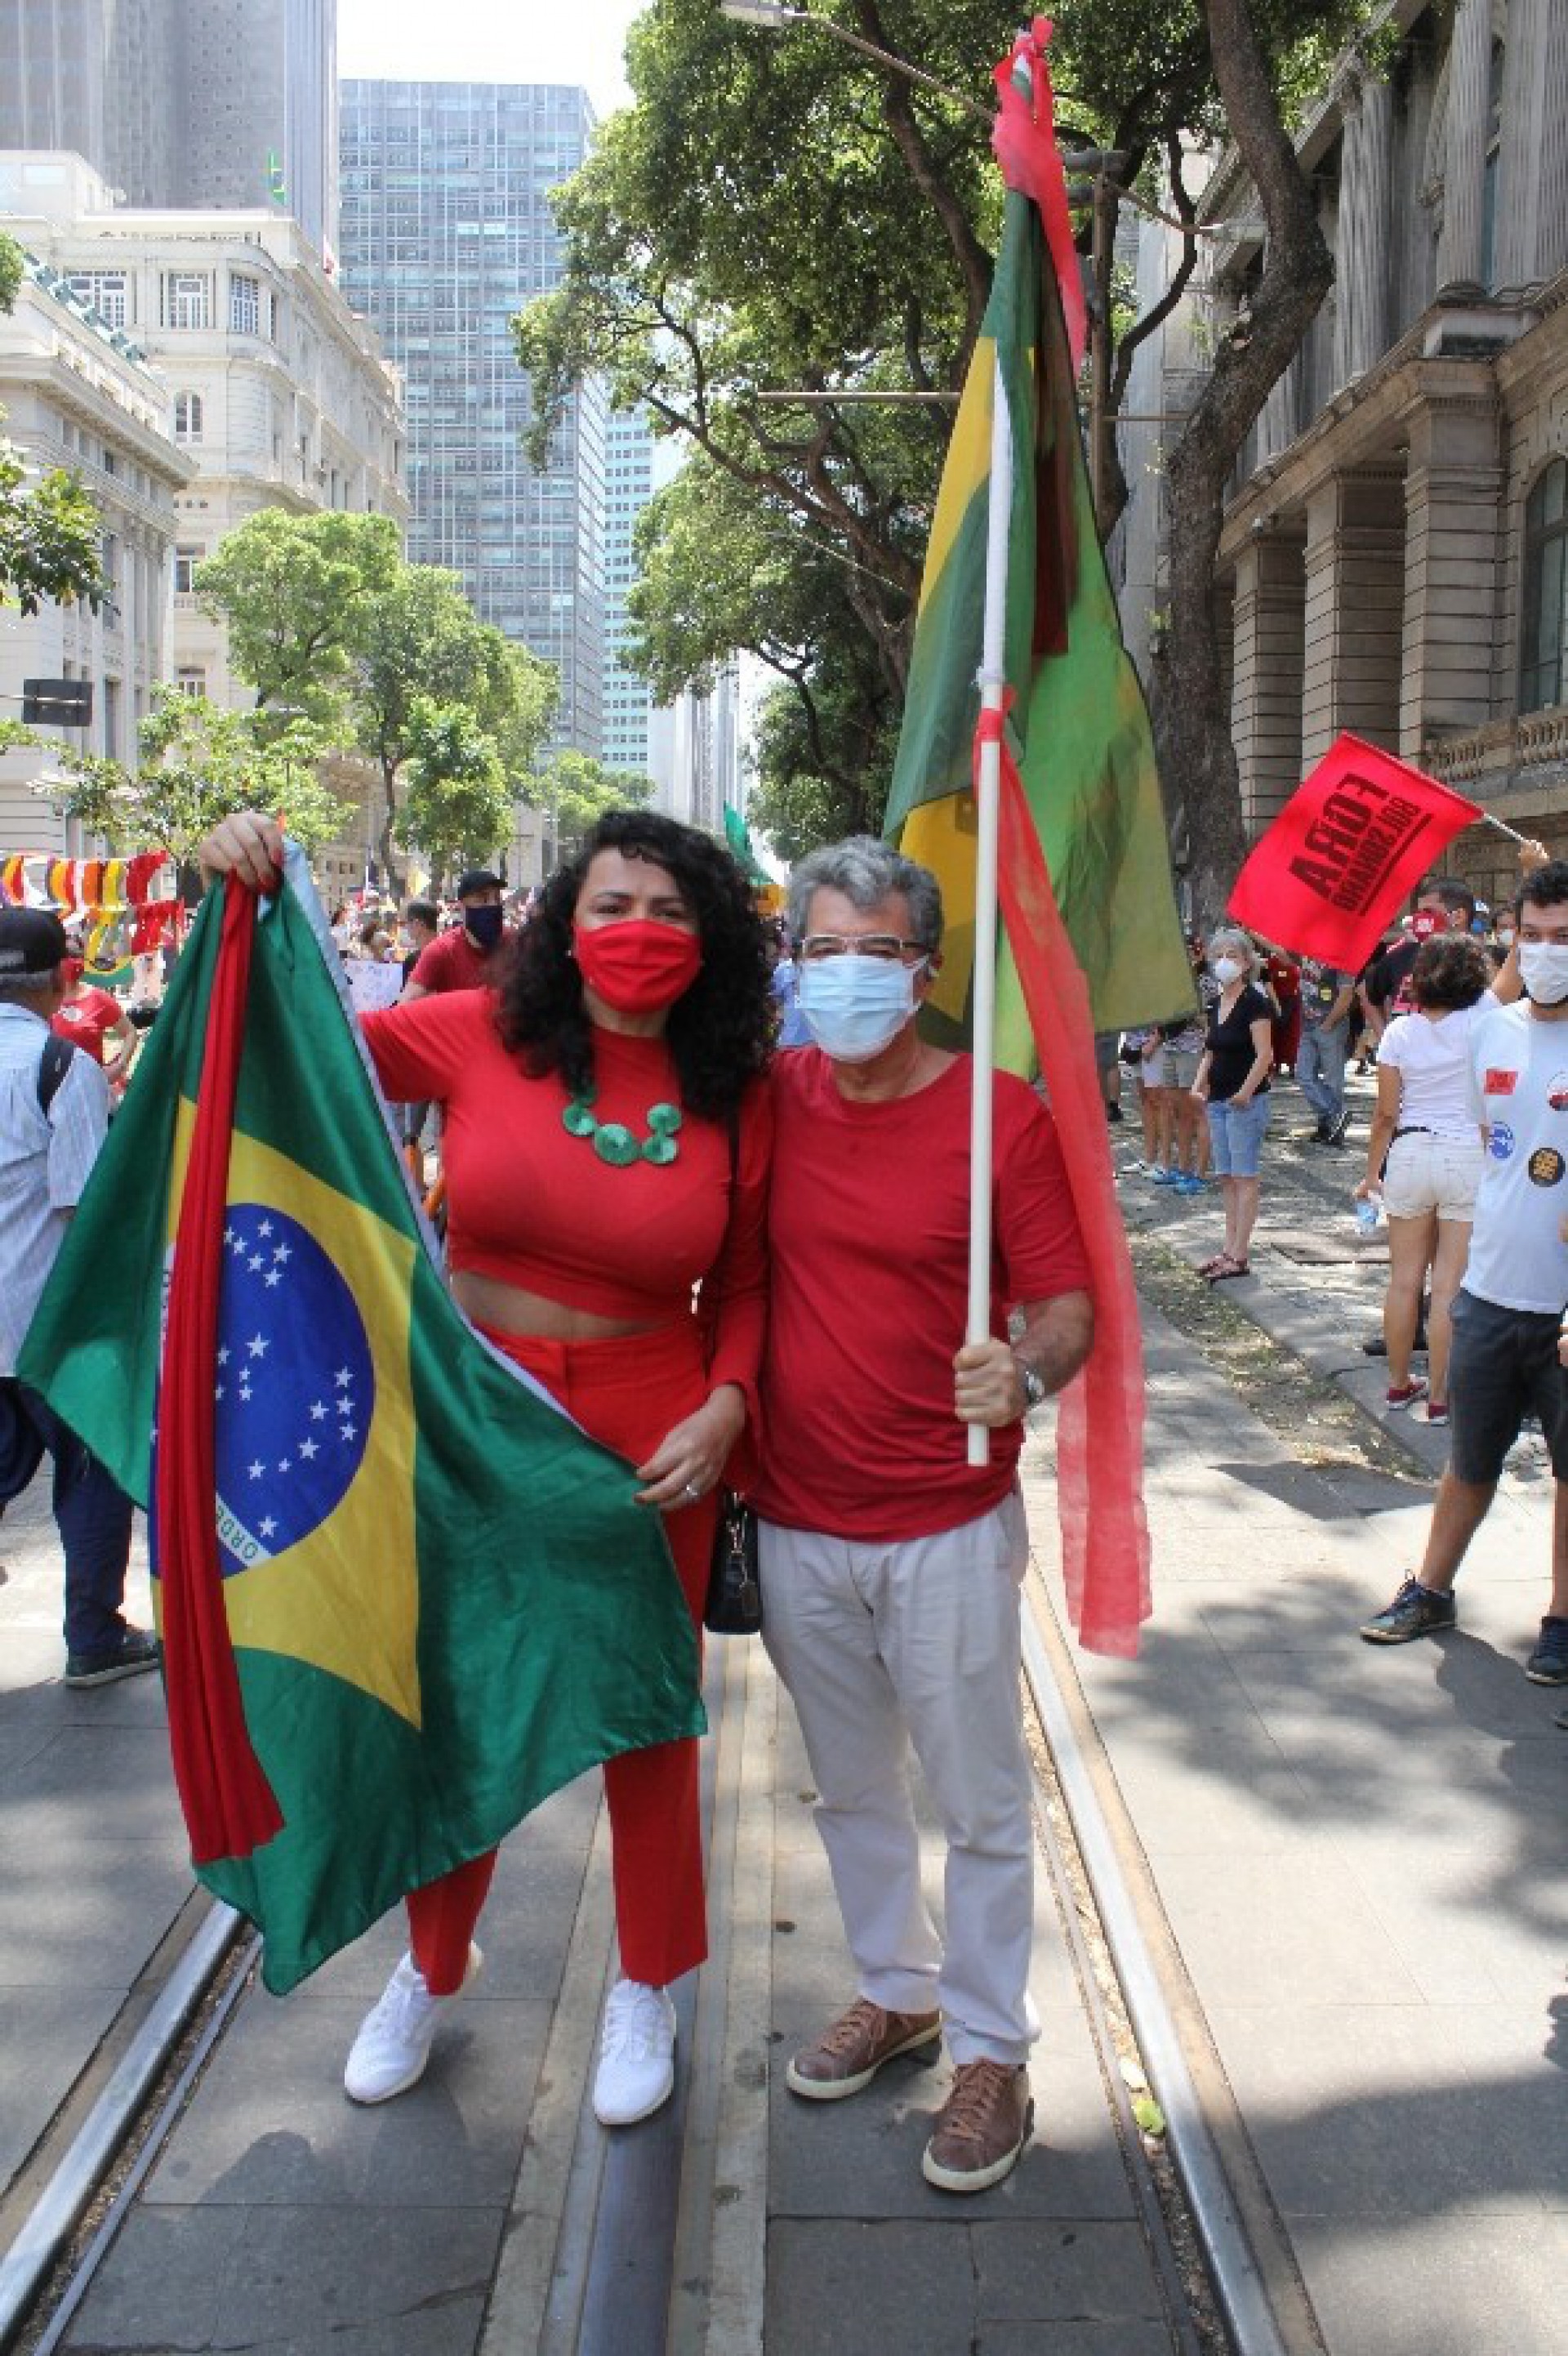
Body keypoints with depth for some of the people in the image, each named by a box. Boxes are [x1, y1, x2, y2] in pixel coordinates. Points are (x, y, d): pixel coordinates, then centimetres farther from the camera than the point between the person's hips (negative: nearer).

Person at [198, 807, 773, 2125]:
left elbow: (743, 1288, 3)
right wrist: (253, 907, -15)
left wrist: (725, 1407, -13)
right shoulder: (481, 1036, -8)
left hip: (649, 1447, 0)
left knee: (644, 1718, 15)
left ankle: (650, 1986, 41)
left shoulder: (740, 1102, -6)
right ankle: (433, 1971, 45)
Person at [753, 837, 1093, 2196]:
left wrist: (1024, 1377, -32)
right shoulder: (772, 1095, -1)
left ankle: (992, 2050, 31)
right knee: (851, 1788, 22)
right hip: (798, 1522, 4)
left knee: (982, 1802, 10)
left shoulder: (1000, 1112, -12)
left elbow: (1068, 1305, -11)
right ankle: (897, 1991, 44)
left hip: (947, 1529, -4)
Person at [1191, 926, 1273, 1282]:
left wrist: (1246, 1091, -26)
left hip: (1246, 1102, -8)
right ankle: (1230, 1249, 16)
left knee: (1244, 1178, -5)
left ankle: (1239, 1256, -3)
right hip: (1218, 1101, 8)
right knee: (1226, 1178, 10)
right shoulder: (1216, 1005, 13)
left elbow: (1265, 1055, -18)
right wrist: (1199, 1085, 6)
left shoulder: (1254, 1003, -11)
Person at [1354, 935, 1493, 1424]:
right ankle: (1439, 1398, 7)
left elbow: (1386, 1114, -1)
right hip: (1470, 1159, -2)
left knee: (1404, 1278, 12)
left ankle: (1399, 1384, 25)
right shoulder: (1482, 1018, -9)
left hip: (1410, 1157, 2)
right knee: (1449, 1287, 1)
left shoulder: (1400, 1031, -3)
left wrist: (1372, 1174, 8)